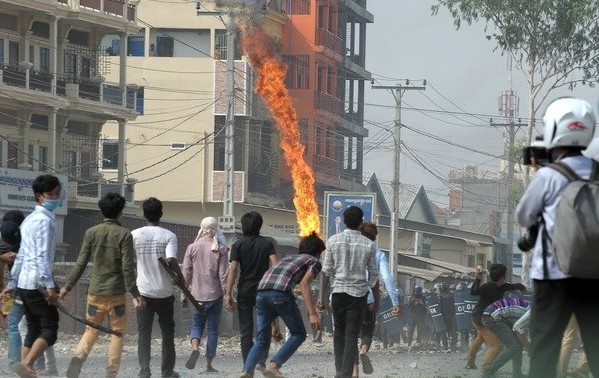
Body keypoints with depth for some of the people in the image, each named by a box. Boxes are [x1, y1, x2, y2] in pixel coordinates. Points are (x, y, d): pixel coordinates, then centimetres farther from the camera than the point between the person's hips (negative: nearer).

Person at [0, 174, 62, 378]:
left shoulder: (30, 219, 18)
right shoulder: (45, 220, -12)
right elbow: (42, 255, -20)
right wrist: (50, 286, -24)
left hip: (24, 284, 9)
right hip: (38, 284, -9)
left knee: (33, 330, 11)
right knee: (49, 328, -10)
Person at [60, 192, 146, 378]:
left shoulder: (91, 232, 2)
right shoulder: (124, 234, -7)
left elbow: (81, 263, 1)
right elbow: (127, 267, -11)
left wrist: (68, 286, 9)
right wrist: (135, 294, -7)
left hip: (95, 291, 3)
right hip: (117, 292, -3)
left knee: (91, 330, 11)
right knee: (117, 332, 9)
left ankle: (78, 357, -16)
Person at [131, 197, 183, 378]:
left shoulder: (135, 235, -3)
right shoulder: (169, 236, -8)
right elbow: (171, 260, -20)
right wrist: (180, 277, -7)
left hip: (144, 291, 0)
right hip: (164, 292, 0)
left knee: (144, 332, 3)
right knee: (167, 332, 14)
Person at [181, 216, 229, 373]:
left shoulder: (192, 248, -1)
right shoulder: (221, 249, -6)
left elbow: (186, 273, 1)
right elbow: (223, 275, -8)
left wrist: (184, 295, 9)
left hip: (198, 294, 1)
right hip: (215, 294, -1)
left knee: (197, 324, 15)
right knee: (212, 328, 8)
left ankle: (195, 347, -16)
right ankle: (209, 364, 10)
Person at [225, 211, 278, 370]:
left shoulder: (238, 244, -1)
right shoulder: (267, 244, 2)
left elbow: (233, 269, -7)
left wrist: (228, 294, -7)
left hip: (245, 291, 0)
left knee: (246, 330, 5)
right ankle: (261, 361, -6)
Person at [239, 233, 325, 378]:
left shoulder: (288, 258, 37)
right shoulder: (314, 262, 17)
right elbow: (304, 284, -2)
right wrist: (312, 314, -9)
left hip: (262, 291, 6)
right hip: (281, 293, -6)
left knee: (262, 340, 12)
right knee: (298, 334, 9)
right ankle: (273, 366, -8)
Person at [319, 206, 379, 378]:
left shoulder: (333, 241, -2)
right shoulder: (369, 245, -2)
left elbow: (326, 271, -2)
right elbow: (373, 276, 2)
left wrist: (322, 296, 5)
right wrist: (376, 301, 11)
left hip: (338, 291, 1)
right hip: (359, 293, -1)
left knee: (339, 331, 17)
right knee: (352, 335, 1)